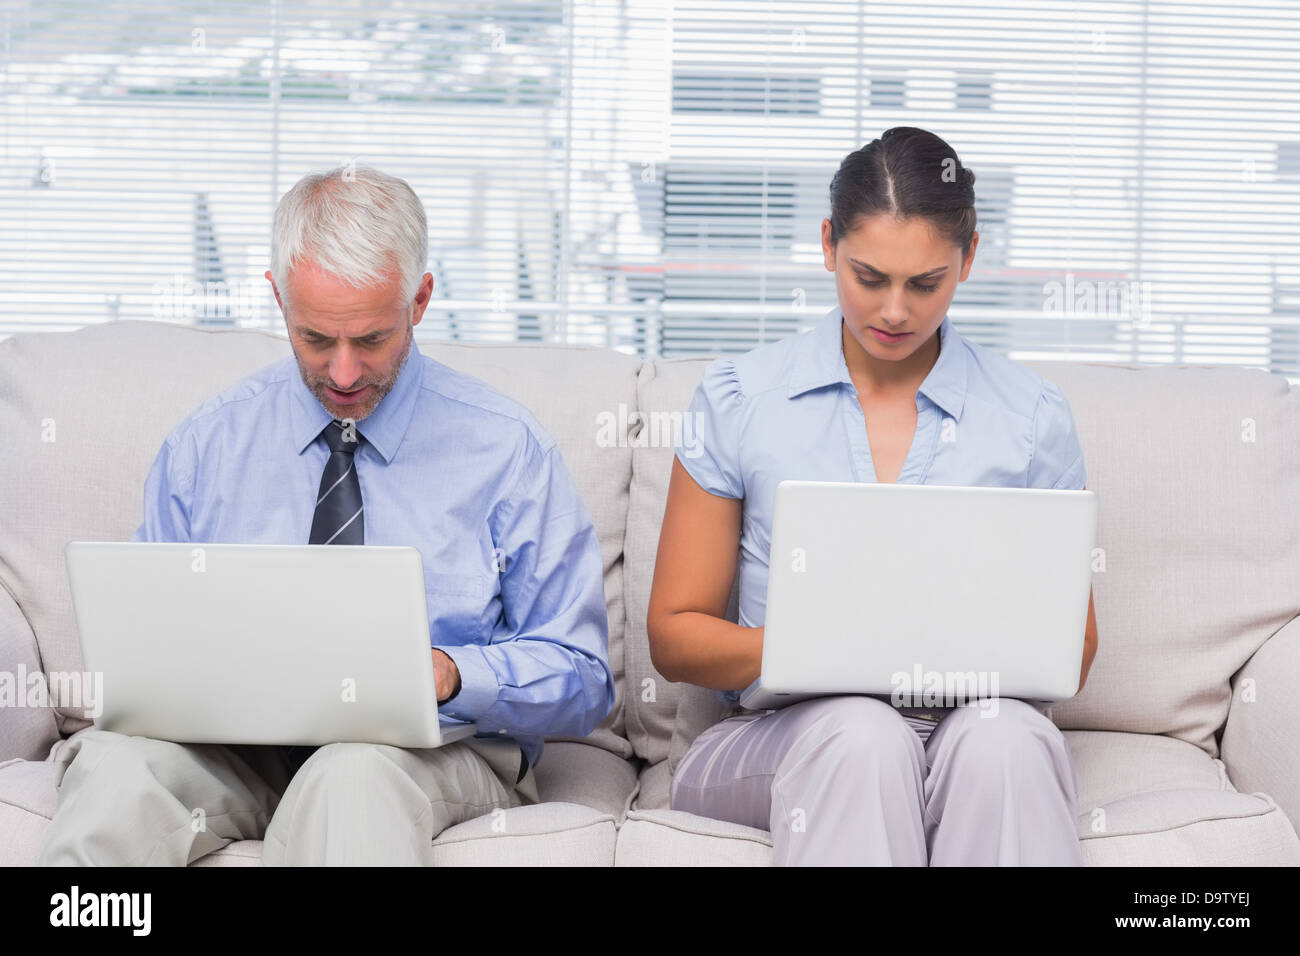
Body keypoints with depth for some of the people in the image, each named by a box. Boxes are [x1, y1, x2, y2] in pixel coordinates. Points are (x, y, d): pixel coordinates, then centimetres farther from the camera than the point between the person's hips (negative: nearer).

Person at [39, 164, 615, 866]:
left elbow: (581, 681, 2)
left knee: (354, 776, -39)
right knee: (115, 764, -31)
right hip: (236, 742, 2)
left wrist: (449, 674, -18)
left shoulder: (507, 450, 1)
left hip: (431, 743, -2)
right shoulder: (206, 444, 9)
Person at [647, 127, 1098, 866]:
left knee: (1001, 736, -35)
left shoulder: (1033, 416, 8)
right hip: (781, 733, -1)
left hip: (977, 729, 1)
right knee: (858, 732, -37)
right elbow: (675, 636, 6)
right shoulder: (738, 399, 6)